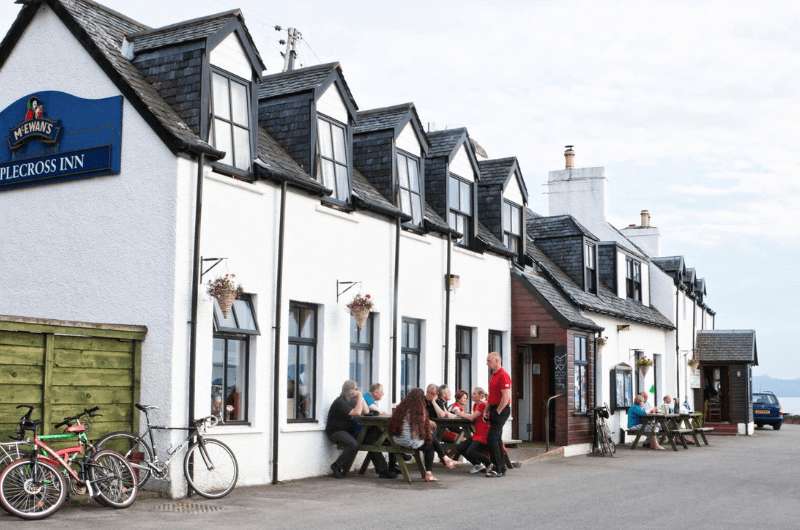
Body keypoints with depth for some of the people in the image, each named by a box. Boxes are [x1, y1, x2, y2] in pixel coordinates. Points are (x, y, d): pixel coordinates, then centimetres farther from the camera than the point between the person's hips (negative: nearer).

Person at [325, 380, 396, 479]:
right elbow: (357, 413, -26)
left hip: (349, 431, 8)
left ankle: (382, 471, -6)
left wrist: (361, 397, -1)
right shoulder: (340, 402, -17)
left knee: (372, 439, -9)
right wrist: (359, 397, -18)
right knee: (353, 445, -36)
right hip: (335, 431, -8)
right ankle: (337, 467, -17)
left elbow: (366, 411, 5)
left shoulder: (352, 401, 11)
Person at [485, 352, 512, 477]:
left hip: (501, 410, -10)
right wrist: (486, 410, 13)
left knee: (492, 439, -12)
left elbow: (506, 397, -21)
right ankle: (501, 468, 19)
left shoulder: (503, 375, -16)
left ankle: (498, 469, -8)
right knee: (497, 439, 12)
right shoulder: (493, 375, 16)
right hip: (494, 410, 10)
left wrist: (497, 412, -16)